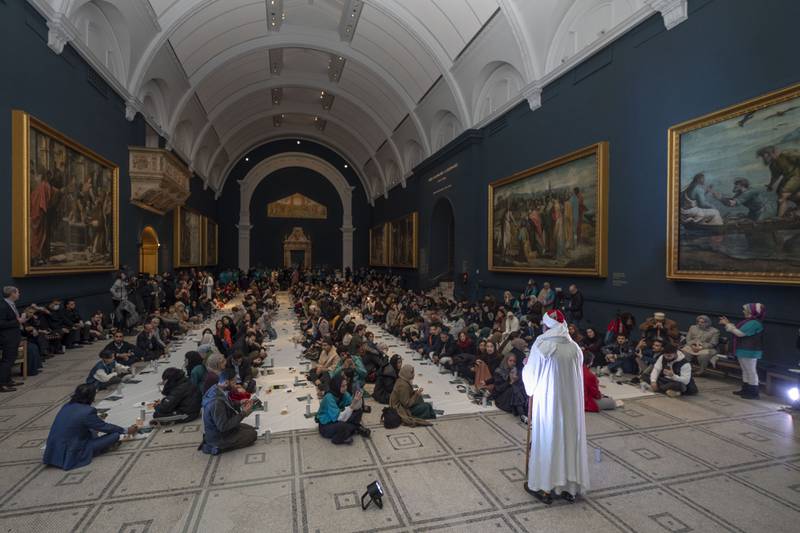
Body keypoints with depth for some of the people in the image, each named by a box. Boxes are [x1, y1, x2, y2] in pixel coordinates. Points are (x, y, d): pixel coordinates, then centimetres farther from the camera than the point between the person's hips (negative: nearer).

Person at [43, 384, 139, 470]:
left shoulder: (67, 406, 3)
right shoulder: (87, 411, -19)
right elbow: (105, 427, -5)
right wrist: (126, 431, 9)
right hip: (71, 456, -8)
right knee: (115, 435, -11)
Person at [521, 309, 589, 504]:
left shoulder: (541, 345, -15)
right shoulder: (575, 347, -2)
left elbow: (530, 376, -8)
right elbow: (578, 376, 6)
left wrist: (527, 365, 12)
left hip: (547, 401, -4)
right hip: (571, 401, 4)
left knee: (546, 440, 9)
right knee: (569, 439, 15)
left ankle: (543, 486, 19)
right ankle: (570, 487, 26)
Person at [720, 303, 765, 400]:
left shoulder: (754, 323, -20)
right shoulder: (749, 322, 12)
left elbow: (740, 333, -24)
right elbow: (737, 331, 17)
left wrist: (728, 324, -17)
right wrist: (728, 323, 10)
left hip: (749, 352, -11)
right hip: (744, 350, 11)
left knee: (751, 371, -2)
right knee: (745, 371, 16)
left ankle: (754, 393, 5)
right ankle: (745, 390, 24)